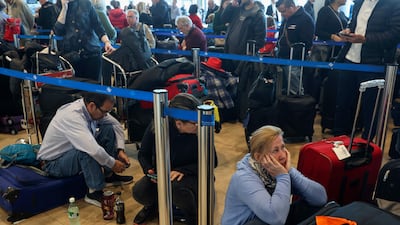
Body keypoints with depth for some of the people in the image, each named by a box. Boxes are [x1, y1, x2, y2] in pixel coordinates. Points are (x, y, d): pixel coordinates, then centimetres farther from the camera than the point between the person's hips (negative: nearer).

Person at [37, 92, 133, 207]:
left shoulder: (91, 108, -12)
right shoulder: (72, 115, -35)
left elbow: (116, 124, 2)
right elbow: (93, 150, -43)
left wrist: (120, 150, -9)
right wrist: (113, 163, -26)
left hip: (74, 150, 8)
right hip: (54, 163, -8)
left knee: (109, 129, -5)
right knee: (88, 151, -36)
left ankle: (109, 175, 6)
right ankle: (95, 192, -17)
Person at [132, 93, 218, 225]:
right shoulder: (156, 127, -17)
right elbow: (143, 154, 0)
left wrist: (183, 170, -26)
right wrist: (149, 171, -21)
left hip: (190, 176, -2)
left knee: (177, 188, -35)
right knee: (139, 192, -24)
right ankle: (154, 204, 13)